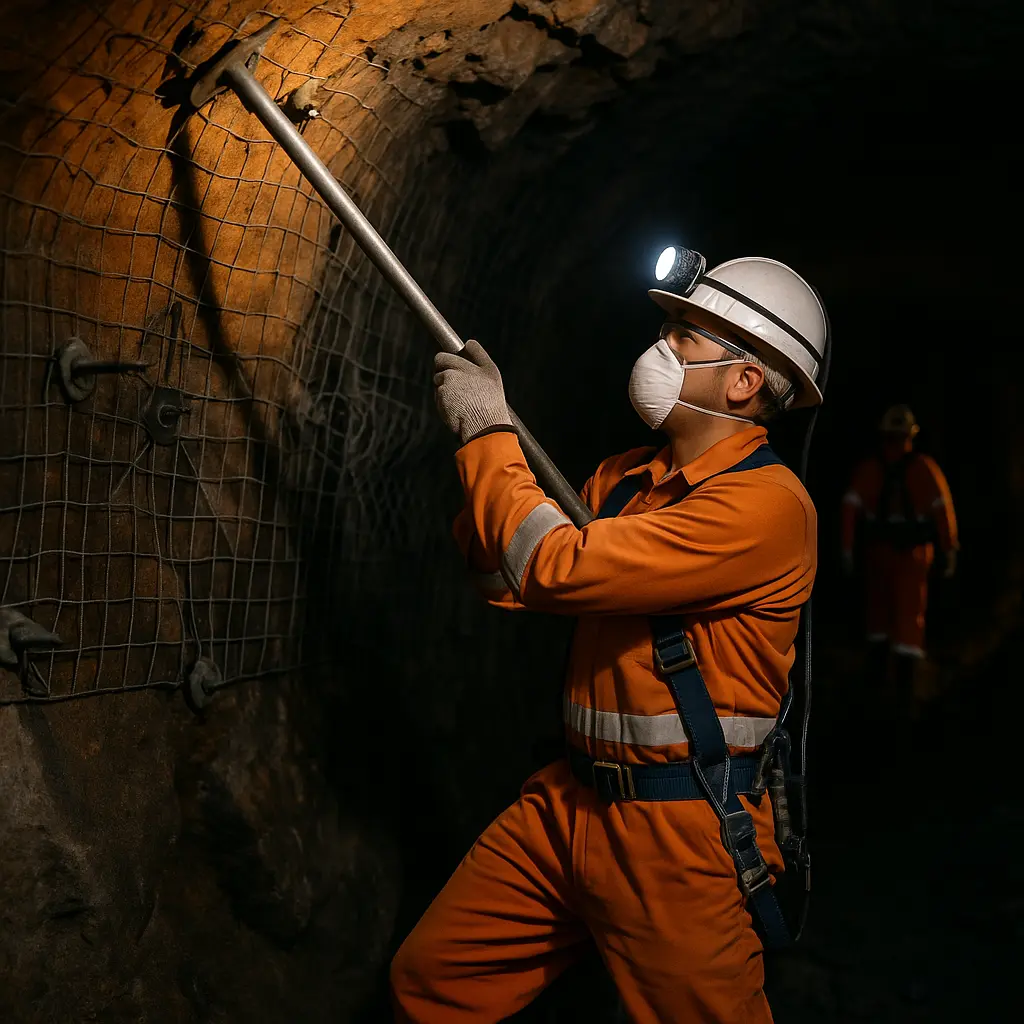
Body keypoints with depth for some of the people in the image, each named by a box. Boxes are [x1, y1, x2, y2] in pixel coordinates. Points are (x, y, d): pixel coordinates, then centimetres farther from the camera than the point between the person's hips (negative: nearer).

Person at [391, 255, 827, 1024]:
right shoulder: (622, 478, 9)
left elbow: (559, 568, -24)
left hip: (681, 837, -7)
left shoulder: (766, 502, -18)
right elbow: (511, 581, 8)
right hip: (571, 802, 7)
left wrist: (488, 432, -12)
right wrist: (482, 434, -2)